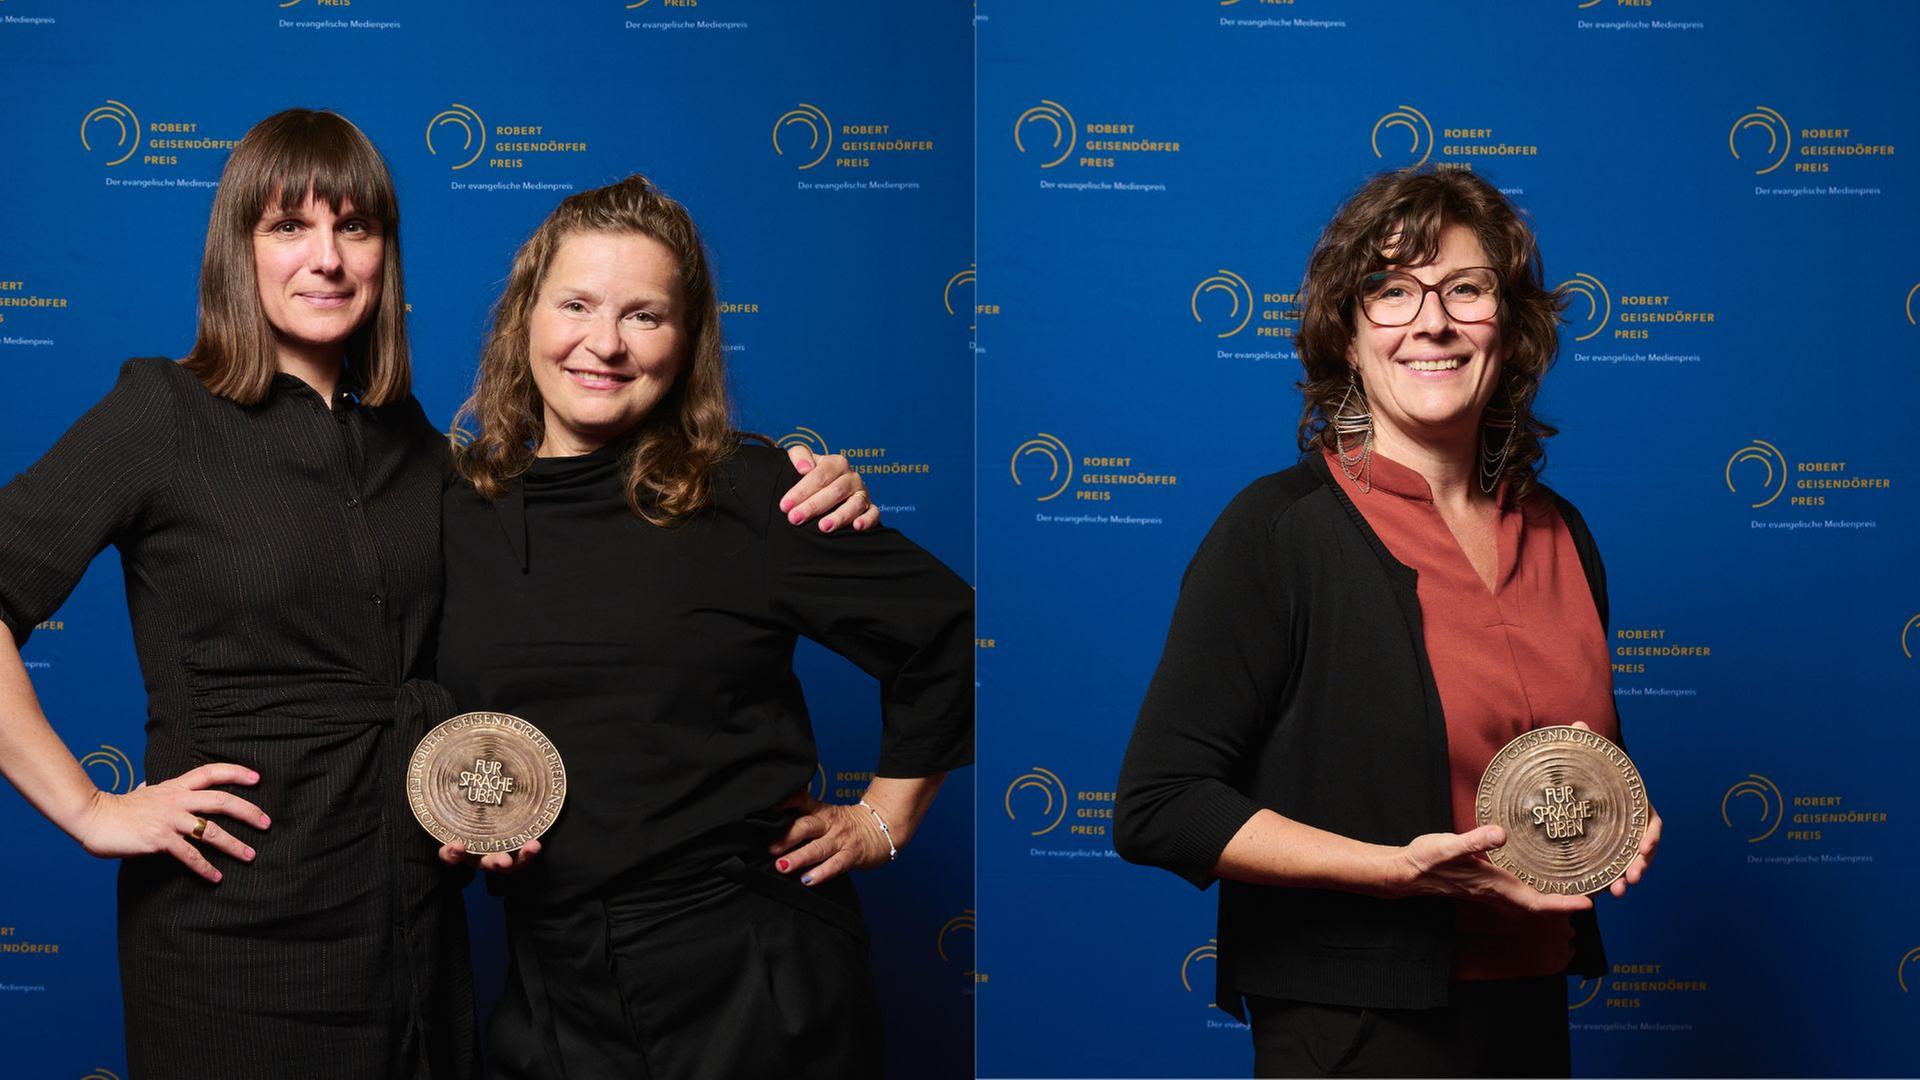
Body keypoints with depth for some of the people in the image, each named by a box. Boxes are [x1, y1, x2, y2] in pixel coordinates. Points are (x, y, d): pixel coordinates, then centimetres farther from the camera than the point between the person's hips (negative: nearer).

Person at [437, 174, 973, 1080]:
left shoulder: (747, 497, -8)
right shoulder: (453, 512, 3)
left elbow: (948, 633, 0)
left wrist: (882, 823, 4)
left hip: (746, 980, -3)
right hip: (551, 992, 3)